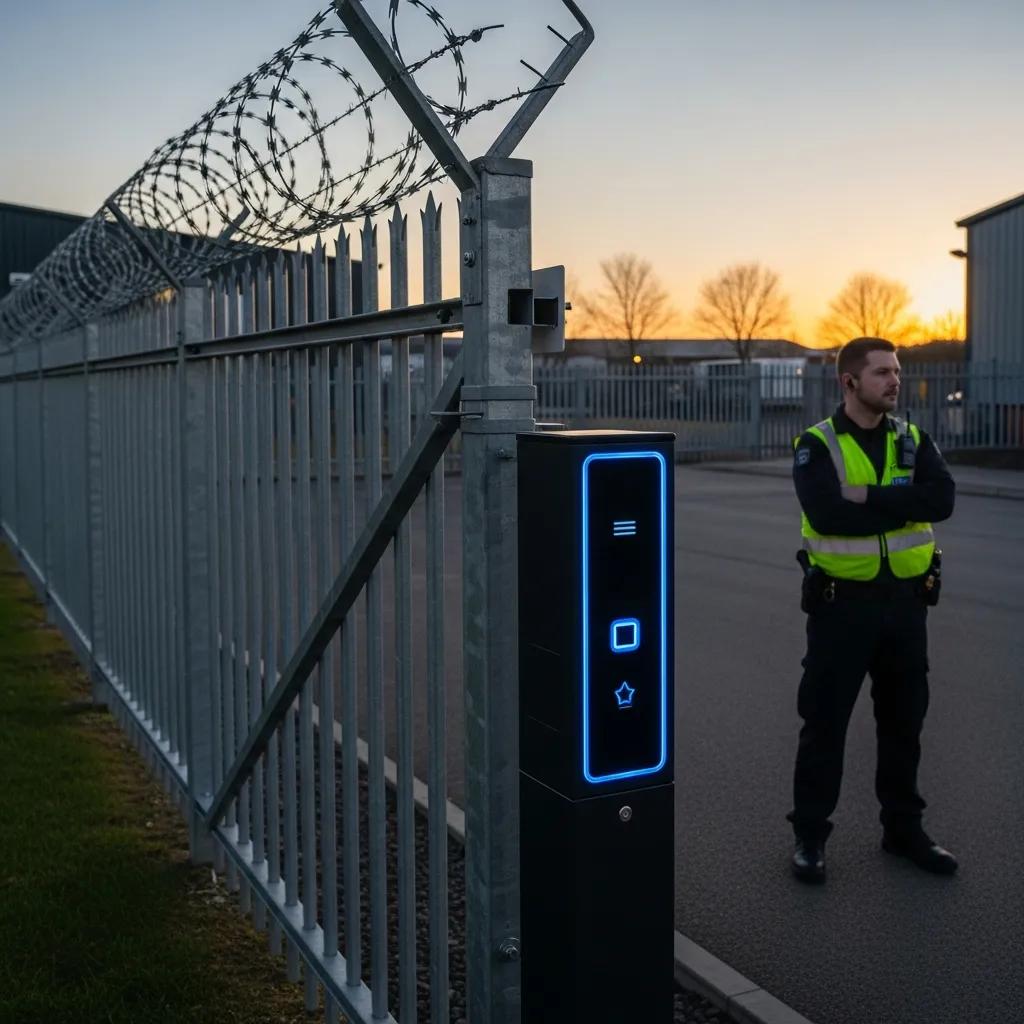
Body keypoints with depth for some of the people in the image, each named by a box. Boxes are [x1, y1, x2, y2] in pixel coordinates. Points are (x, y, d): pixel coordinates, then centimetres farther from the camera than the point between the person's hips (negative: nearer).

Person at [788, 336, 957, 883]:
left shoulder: (913, 440, 5)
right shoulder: (816, 445, -7)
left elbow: (942, 499, -13)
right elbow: (828, 514, -24)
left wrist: (869, 498, -21)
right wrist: (903, 501, -16)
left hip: (905, 600, 4)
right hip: (842, 602, -4)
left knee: (904, 721, 16)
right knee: (825, 723, 5)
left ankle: (903, 828, 33)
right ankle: (809, 835, 19)